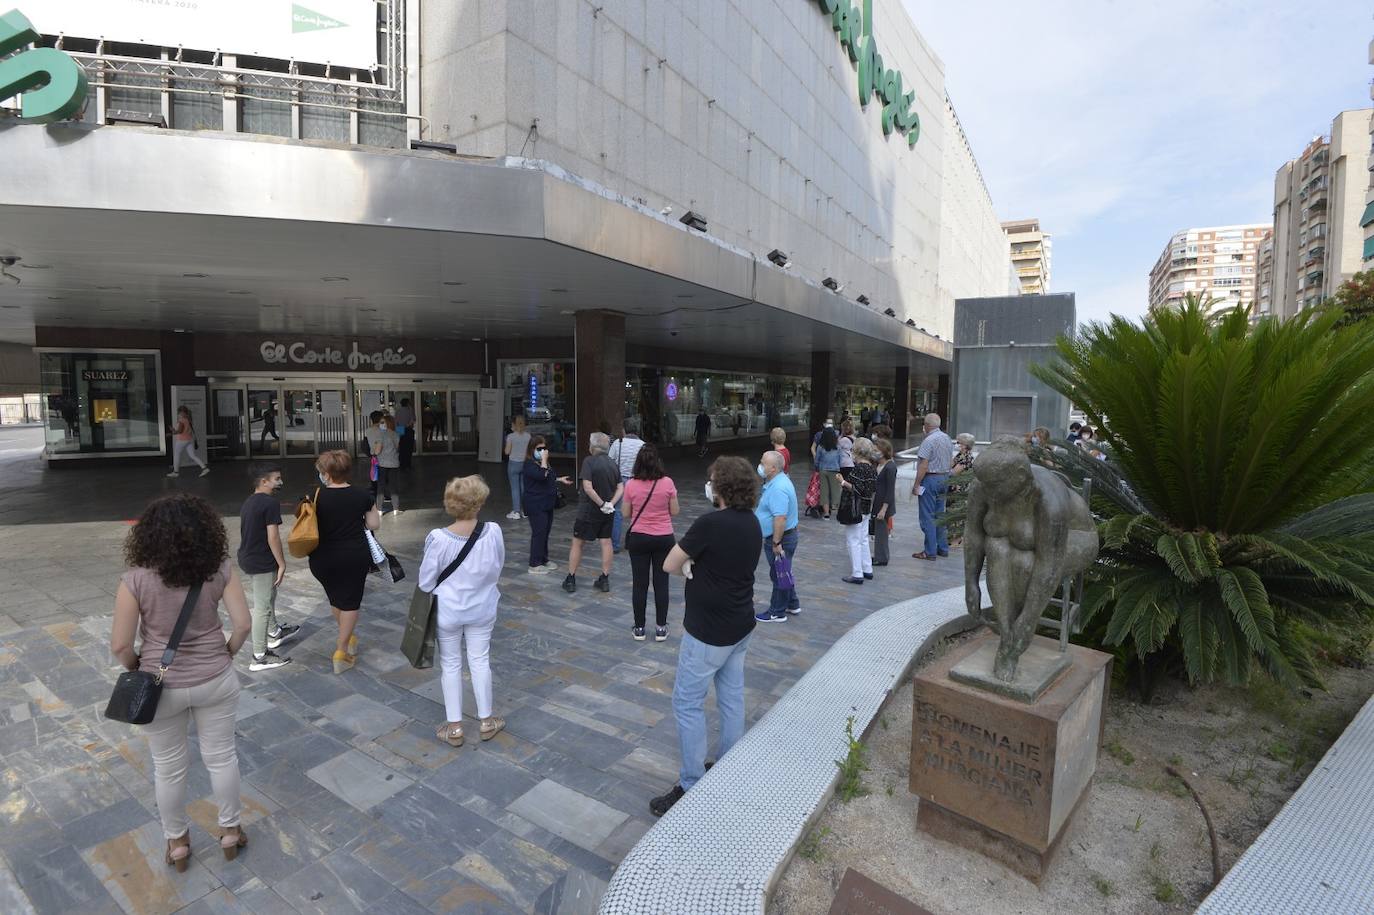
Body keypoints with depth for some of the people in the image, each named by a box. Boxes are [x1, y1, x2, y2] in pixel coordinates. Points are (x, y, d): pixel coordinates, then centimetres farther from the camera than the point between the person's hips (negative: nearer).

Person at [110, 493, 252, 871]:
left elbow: (120, 645, -14)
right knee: (221, 756, 19)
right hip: (215, 680, 1)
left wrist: (136, 669, 6)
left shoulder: (136, 580, -19)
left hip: (161, 687, -1)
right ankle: (230, 831, 37)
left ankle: (177, 842, 40)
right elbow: (243, 624, -13)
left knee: (168, 767, 21)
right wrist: (227, 654, 6)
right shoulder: (221, 570, -15)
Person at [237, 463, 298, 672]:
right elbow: (273, 537, -22)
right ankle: (260, 657, 7)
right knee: (262, 608, -1)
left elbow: (247, 533, 17)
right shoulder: (270, 503, -19)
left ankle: (274, 634, 46)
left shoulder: (248, 502, 10)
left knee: (267, 598, 27)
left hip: (247, 559, 10)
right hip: (262, 563, -10)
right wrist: (282, 564, -15)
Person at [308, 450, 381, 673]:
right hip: (355, 557, -1)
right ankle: (341, 651, 9)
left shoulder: (317, 497, -10)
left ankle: (347, 637, 41)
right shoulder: (361, 496, -9)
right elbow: (374, 524, 0)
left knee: (334, 598, 24)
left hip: (323, 560, 2)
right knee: (350, 602, 10)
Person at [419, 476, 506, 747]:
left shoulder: (438, 538, -24)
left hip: (447, 611, -2)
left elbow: (426, 581, -12)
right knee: (480, 661, 17)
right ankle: (486, 721, 30)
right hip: (482, 609, 2)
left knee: (450, 665, 15)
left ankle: (454, 727, 26)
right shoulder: (493, 532, -18)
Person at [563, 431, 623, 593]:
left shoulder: (589, 462, -15)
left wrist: (602, 504, -18)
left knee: (577, 542, 7)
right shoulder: (613, 464, 4)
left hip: (588, 511, -5)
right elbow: (621, 488, -1)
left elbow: (588, 488, -24)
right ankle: (604, 579, 15)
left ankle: (570, 580, 13)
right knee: (606, 542, 11)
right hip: (607, 513, 5)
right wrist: (611, 504, -9)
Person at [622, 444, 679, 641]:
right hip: (664, 538, 0)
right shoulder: (667, 483, -11)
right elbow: (675, 511, -3)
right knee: (661, 583, 10)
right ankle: (661, 628, 19)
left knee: (640, 583, 10)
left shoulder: (631, 484, -10)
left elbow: (625, 514, -3)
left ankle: (639, 628, 19)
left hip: (638, 538, 0)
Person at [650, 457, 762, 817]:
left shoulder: (709, 523, -24)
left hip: (708, 631, -8)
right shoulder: (752, 523, 2)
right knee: (732, 699, 18)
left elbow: (670, 565, -15)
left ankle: (692, 787, 11)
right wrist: (699, 574, 5)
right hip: (740, 626, 8)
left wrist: (690, 569, 3)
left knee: (688, 703, 3)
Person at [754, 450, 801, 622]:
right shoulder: (774, 482, 7)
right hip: (776, 537, 10)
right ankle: (792, 604, 36)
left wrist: (776, 543, -26)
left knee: (778, 574, 4)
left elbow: (780, 518, -32)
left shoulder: (778, 488, -27)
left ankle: (777, 612, 18)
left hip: (781, 538, -10)